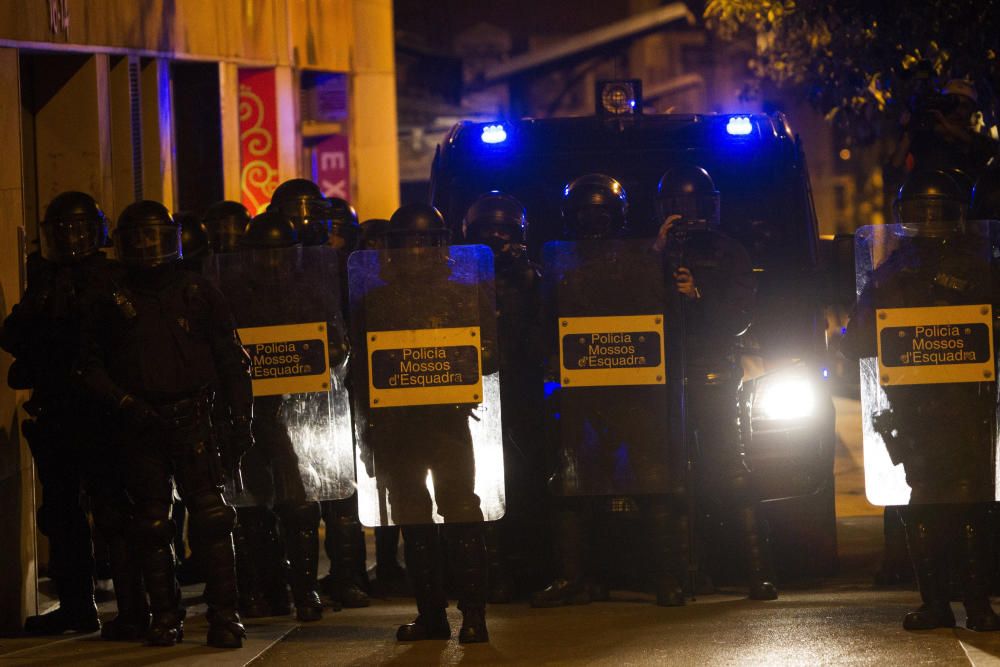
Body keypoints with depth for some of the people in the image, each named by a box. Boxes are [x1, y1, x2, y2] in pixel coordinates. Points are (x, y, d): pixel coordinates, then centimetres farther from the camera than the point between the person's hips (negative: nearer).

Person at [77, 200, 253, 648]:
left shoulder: (196, 292, 8)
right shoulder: (113, 304, 7)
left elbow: (231, 359, 9)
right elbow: (91, 367, 11)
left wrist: (240, 420, 2)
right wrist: (125, 403, -5)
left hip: (192, 419, -1)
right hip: (141, 426, 1)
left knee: (211, 516, -10)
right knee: (151, 523, 4)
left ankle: (223, 615, -8)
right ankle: (165, 617, 11)